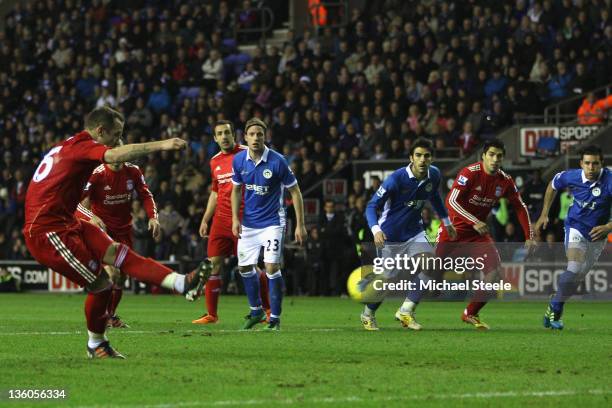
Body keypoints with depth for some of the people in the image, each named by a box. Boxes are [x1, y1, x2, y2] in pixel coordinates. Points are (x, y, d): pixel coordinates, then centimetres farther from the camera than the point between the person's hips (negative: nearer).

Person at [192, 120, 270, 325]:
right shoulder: (215, 161, 14)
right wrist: (205, 219, 20)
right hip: (221, 220, 5)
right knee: (214, 264, -2)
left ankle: (268, 309, 13)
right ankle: (211, 314, 4)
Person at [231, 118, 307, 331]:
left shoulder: (277, 161, -17)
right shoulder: (239, 160, -5)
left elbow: (295, 191, -9)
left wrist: (300, 224, -12)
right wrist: (235, 219, -1)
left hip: (272, 222, -5)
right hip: (249, 223, 5)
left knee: (272, 268, -14)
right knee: (245, 267, 10)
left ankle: (275, 317, -2)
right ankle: (256, 310, 31)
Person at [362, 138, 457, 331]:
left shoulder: (434, 175, -5)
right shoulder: (396, 178, -23)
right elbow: (372, 205, -21)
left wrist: (446, 220, 28)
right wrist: (375, 230, -38)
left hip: (414, 233, 5)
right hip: (390, 236, -5)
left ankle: (406, 311, -9)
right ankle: (368, 314, 29)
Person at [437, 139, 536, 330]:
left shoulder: (505, 181, -2)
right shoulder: (470, 173, -18)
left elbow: (520, 208, 8)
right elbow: (451, 201, -23)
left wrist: (529, 237, 1)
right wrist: (474, 222, -32)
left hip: (478, 232, 5)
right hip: (453, 229, -5)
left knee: (494, 271, -12)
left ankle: (470, 314, 2)